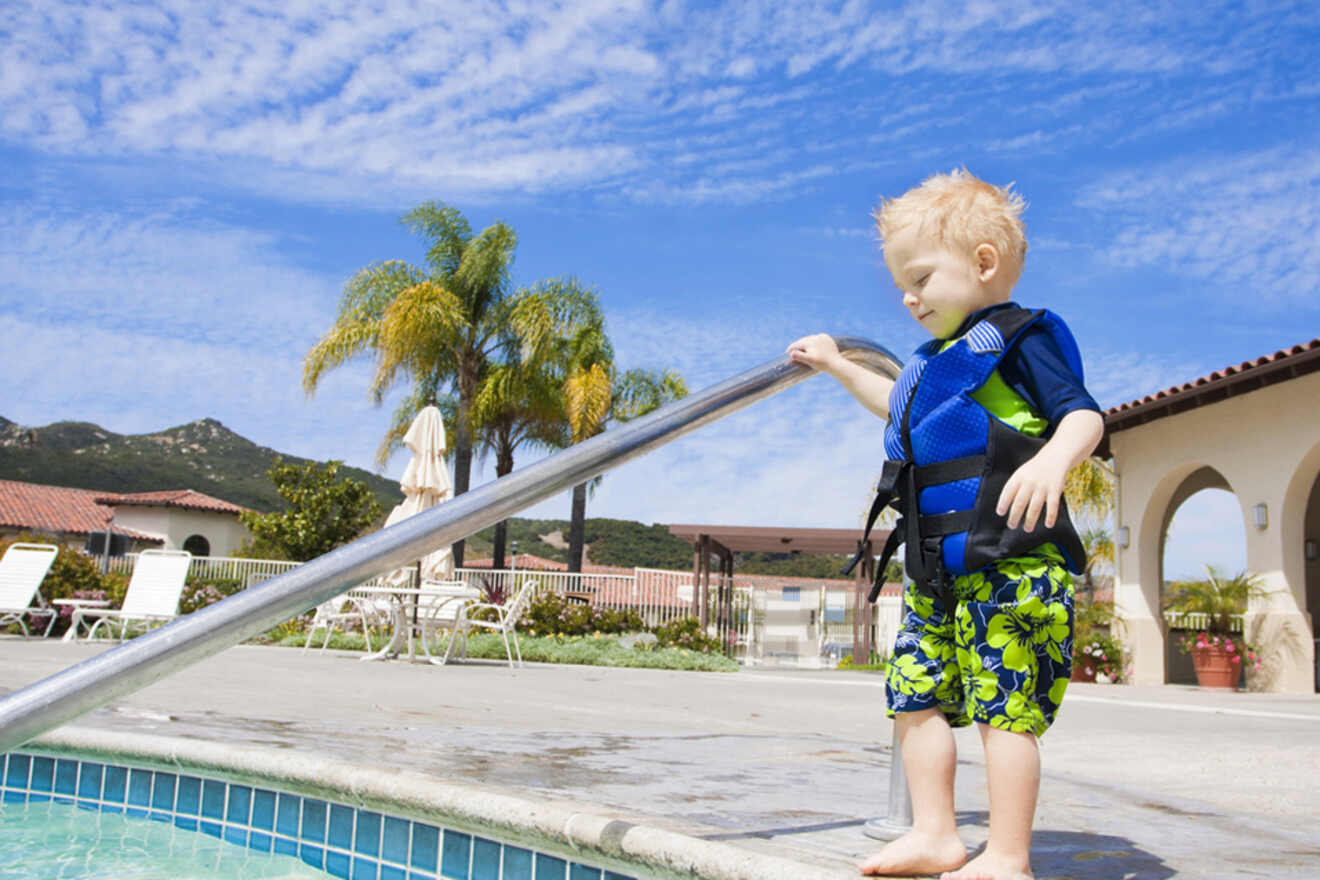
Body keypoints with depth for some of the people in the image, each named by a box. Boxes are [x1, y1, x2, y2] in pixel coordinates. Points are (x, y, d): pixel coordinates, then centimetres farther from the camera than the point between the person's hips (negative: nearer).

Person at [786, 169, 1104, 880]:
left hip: (1009, 562, -9)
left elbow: (1082, 414, -14)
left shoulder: (1017, 337, -3)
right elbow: (896, 406, 43)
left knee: (1003, 706, -7)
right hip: (936, 568, 9)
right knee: (916, 696, 9)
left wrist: (1053, 459, -34)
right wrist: (837, 365, 46)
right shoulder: (936, 360, 23)